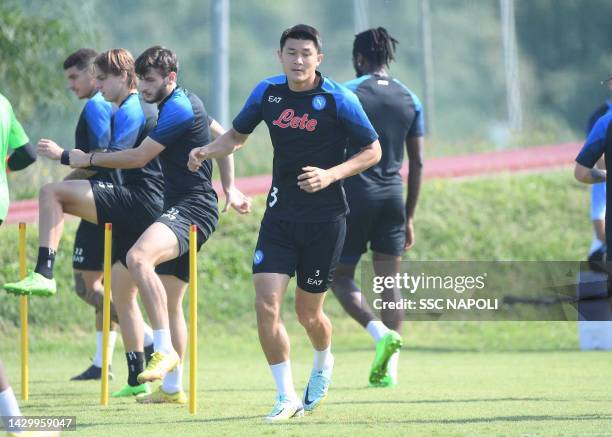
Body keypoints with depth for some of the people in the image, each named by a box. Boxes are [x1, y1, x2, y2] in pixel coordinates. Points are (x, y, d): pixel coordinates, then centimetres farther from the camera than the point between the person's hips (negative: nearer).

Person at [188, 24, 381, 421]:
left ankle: (323, 364, 42)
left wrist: (331, 175, -19)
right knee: (266, 303, -13)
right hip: (281, 214, 3)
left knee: (308, 313, 7)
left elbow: (373, 151, -4)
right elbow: (237, 135, 16)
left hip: (326, 219, -3)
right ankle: (287, 397, -3)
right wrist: (207, 151, -4)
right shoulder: (268, 92, 1)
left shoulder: (339, 100, -10)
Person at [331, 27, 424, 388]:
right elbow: (417, 163, 10)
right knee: (391, 281, 7)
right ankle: (390, 368, 0)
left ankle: (381, 332, -19)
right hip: (393, 196, 4)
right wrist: (410, 217, 16)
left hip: (355, 193, -4)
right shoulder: (410, 100, 9)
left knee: (340, 276, 6)